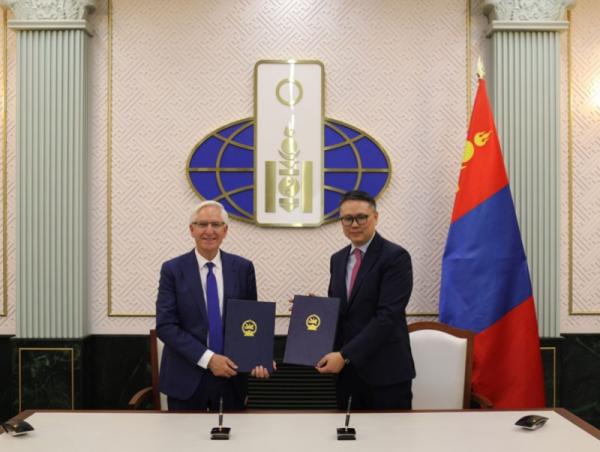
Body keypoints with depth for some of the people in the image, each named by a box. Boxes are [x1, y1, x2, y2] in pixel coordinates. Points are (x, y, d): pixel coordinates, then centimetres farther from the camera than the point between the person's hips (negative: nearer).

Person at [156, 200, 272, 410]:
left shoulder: (243, 268, 2)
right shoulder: (173, 269, -4)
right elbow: (165, 325, -9)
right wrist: (207, 358, -18)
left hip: (231, 376, 2)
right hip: (186, 378, -1)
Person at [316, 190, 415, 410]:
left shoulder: (396, 257, -11)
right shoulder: (338, 259, 11)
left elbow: (387, 316, -19)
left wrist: (344, 355, -22)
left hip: (386, 371, -5)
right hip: (347, 371, 6)